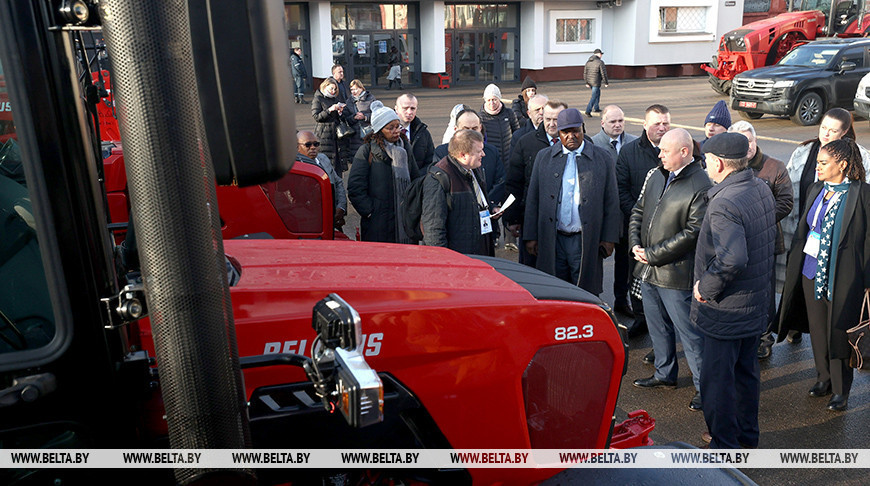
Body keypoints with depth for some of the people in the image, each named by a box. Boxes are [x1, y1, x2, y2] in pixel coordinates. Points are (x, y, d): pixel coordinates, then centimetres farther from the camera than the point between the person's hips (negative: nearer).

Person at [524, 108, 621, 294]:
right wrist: (531, 236, 3)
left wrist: (609, 238, 0)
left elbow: (612, 203, 4)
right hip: (552, 241, 1)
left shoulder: (602, 159, 3)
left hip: (587, 242, -1)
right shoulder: (544, 157, 7)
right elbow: (532, 200, 8)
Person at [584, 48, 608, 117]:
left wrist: (587, 83, 13)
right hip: (596, 82, -7)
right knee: (594, 97, -4)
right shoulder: (600, 62, -14)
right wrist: (606, 83, -4)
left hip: (589, 82, 7)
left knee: (598, 93, 26)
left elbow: (585, 73, 7)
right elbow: (603, 73, -14)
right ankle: (588, 111, -12)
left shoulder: (588, 62, 6)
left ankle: (596, 108, 32)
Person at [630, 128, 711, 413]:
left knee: (689, 332, 3)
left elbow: (692, 233, -19)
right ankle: (665, 374, 38)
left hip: (676, 273, -7)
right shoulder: (656, 176, 7)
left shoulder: (701, 187, -16)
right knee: (658, 327, 21)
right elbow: (638, 210, 14)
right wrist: (636, 244, -2)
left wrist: (652, 254, -16)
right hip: (648, 271, 8)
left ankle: (704, 386, 19)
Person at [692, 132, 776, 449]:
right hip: (756, 302, 10)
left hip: (726, 309, -9)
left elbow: (732, 259, -39)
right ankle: (746, 436, 40)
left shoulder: (724, 204, -27)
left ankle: (724, 447, 18)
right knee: (746, 370, 23)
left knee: (717, 380, 5)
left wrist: (706, 286, -23)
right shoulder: (762, 189, 2)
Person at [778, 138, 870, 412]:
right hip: (811, 273, 6)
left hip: (841, 277, -6)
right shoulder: (815, 190, 6)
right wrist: (795, 266, 11)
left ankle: (841, 391, 21)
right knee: (817, 330, 16)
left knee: (838, 333, 4)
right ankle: (824, 378, 34)